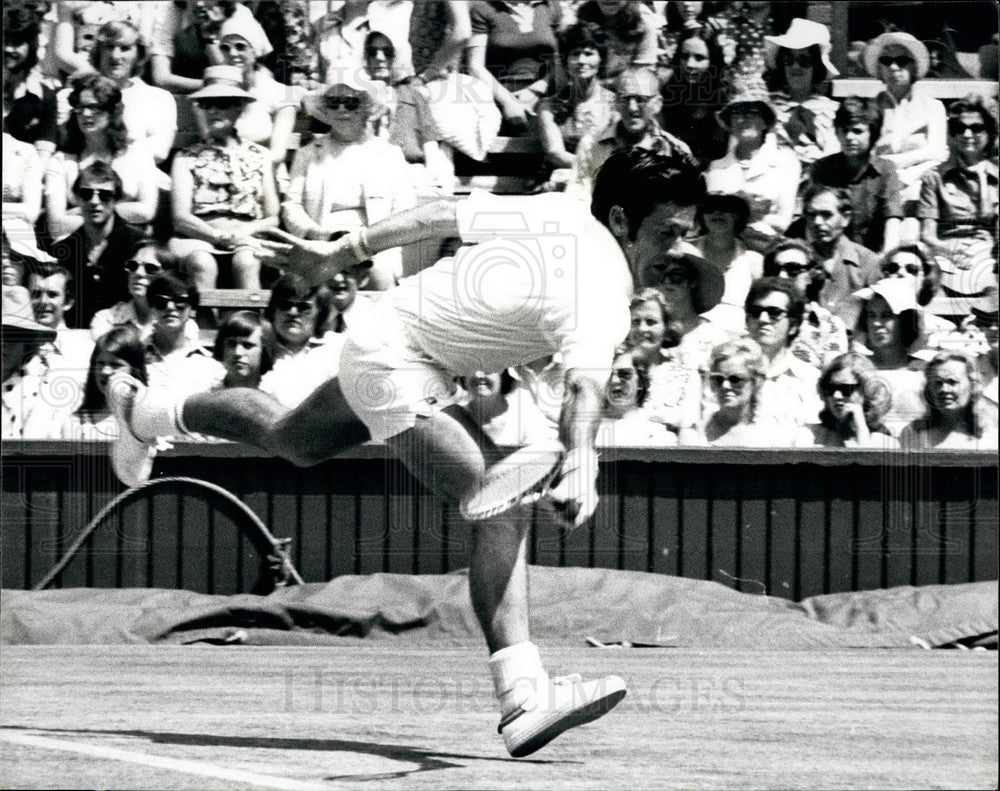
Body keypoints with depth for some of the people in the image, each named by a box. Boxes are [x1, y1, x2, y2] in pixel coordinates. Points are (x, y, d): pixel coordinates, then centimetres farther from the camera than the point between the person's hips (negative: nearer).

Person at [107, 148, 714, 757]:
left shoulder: (560, 211, -6)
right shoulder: (601, 302, -31)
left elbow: (440, 215, 3)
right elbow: (586, 388, -52)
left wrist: (341, 252, 14)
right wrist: (581, 464, -70)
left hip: (379, 341, 10)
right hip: (397, 367, -10)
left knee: (289, 441, 37)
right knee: (502, 506, -24)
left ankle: (149, 413, 61)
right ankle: (523, 700, -32)